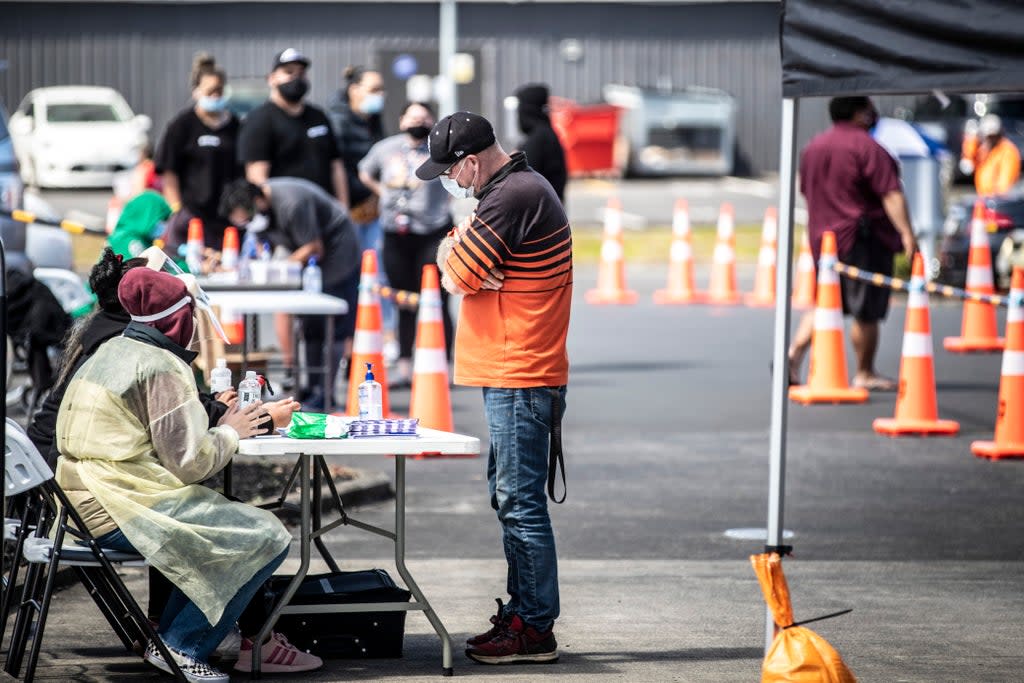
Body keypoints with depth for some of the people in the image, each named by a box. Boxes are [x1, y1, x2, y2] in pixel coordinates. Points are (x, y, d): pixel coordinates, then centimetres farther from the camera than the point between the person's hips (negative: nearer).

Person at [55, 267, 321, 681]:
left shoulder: (109, 352, 16)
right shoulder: (162, 368, -13)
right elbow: (189, 463, -16)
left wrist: (214, 414, 11)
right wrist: (230, 432, 2)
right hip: (124, 513, -10)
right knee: (268, 538, -8)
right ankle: (182, 647, -3)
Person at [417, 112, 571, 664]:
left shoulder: (511, 199, -18)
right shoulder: (519, 188, 17)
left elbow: (455, 277, -16)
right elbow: (448, 256, 15)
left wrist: (454, 256, 4)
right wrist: (457, 251, -6)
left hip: (519, 379, -11)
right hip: (511, 375, 11)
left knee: (521, 502, -7)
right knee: (509, 498, 15)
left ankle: (535, 629, -4)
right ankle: (519, 613, 22)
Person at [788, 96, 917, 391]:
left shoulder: (813, 147, 12)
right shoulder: (867, 148, -13)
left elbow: (805, 190, 22)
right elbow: (891, 194, -20)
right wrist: (906, 233, -25)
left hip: (823, 238, 7)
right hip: (863, 240, -7)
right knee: (866, 311, 2)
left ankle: (794, 353, 1)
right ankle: (865, 374, 10)